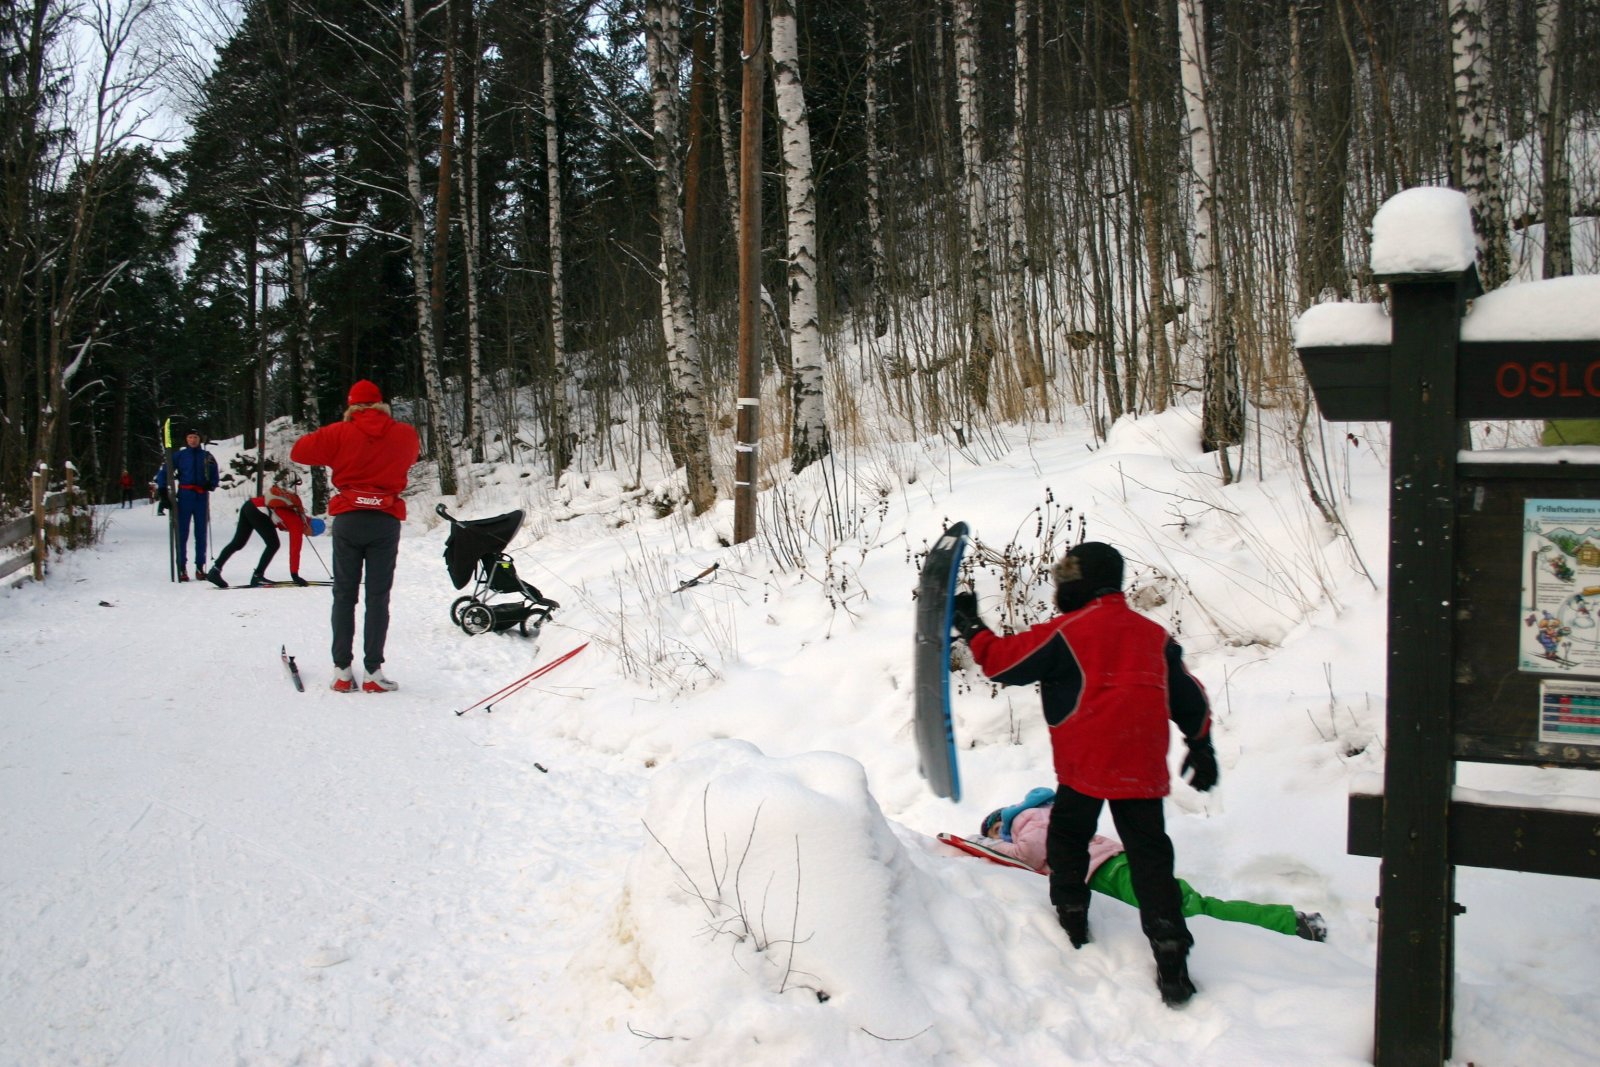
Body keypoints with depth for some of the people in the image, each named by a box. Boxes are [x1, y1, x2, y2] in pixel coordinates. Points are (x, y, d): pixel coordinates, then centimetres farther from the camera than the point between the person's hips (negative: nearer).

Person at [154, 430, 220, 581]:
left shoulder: (207, 457, 10)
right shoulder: (179, 455, 6)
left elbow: (214, 476, 15)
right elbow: (163, 472, 5)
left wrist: (211, 485, -6)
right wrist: (163, 490, -6)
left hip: (201, 497, 1)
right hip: (185, 496, -1)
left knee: (201, 533, 3)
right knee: (182, 533, -5)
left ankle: (200, 567, 9)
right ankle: (182, 568, -3)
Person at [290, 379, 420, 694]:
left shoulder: (341, 433, -2)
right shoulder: (405, 435, 4)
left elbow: (299, 451, 3)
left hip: (348, 520, 0)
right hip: (386, 521, 0)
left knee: (344, 595, 7)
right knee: (378, 597, 3)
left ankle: (342, 670, 4)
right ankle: (373, 671, -2)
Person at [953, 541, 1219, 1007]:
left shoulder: (1067, 632, -5)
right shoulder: (1154, 634, 13)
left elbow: (1004, 662, -2)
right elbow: (1189, 696, 20)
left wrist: (971, 627, 13)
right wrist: (1201, 746, 30)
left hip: (1084, 764, -4)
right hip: (1143, 769, 4)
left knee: (1067, 838, 19)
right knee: (1150, 857, 4)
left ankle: (1071, 925, 23)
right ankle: (1172, 965, -2)